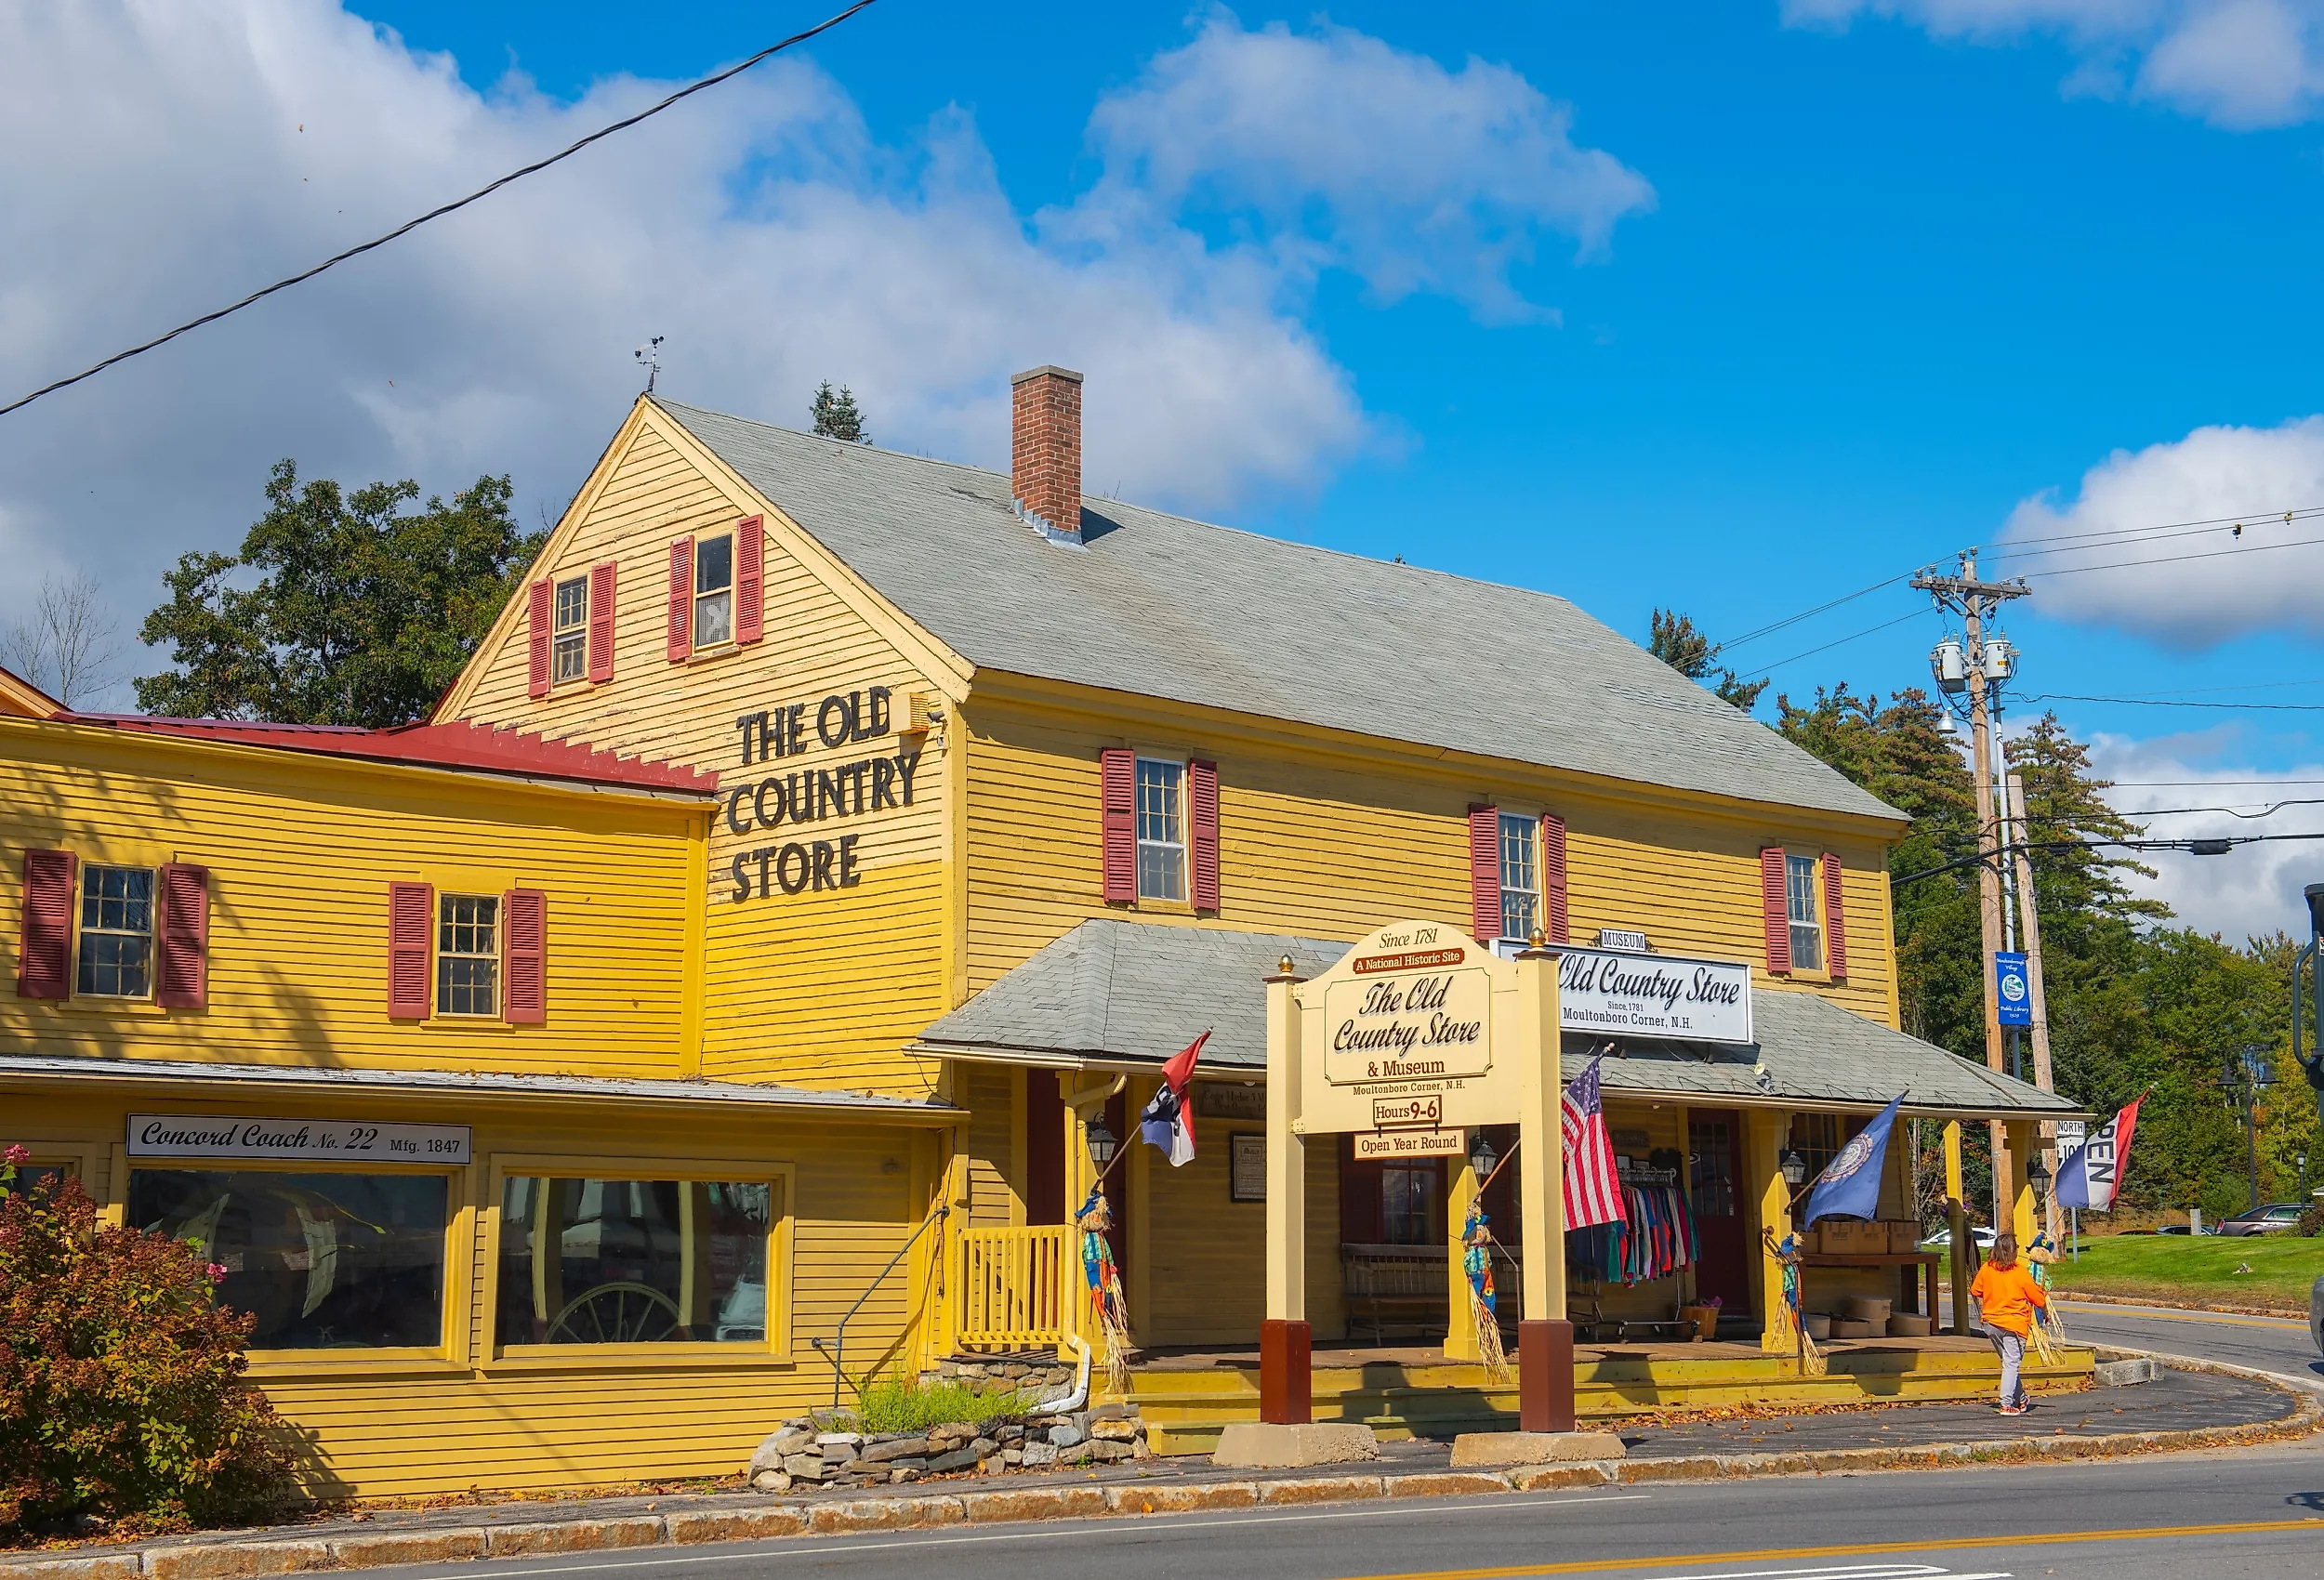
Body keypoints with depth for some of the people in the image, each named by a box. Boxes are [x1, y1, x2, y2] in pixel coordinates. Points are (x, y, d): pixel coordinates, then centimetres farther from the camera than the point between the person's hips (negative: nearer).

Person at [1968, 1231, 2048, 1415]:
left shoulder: (1986, 1269, -1)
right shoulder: (2020, 1272, -12)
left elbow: (1975, 1291, 13)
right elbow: (2038, 1299, -2)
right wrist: (2044, 1296, 20)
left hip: (1990, 1322, 5)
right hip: (2014, 1324, -4)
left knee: (2008, 1362, 17)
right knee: (2011, 1363, -4)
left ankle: (2020, 1399, 24)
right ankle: (2006, 1404, -10)